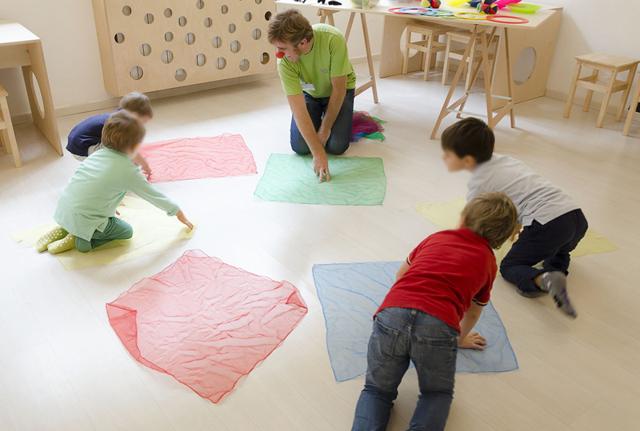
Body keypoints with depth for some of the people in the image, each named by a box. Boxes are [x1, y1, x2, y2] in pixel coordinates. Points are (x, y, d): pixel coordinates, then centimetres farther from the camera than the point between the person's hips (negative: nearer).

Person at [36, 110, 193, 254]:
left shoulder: (97, 155, 8)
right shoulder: (128, 170, -12)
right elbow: (153, 195, -3)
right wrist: (179, 213, 9)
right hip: (84, 220, -7)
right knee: (126, 231, 14)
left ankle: (64, 230, 16)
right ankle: (80, 240, 0)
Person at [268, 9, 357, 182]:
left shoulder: (333, 39, -37)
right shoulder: (285, 61, -32)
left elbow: (339, 88, -26)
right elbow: (298, 110, -34)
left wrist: (325, 128, -21)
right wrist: (318, 153, -40)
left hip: (339, 90, -1)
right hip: (309, 93, 2)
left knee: (336, 145, -17)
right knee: (300, 146, -13)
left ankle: (328, 119, 16)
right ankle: (319, 116, 18)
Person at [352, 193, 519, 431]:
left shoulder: (437, 237, 27)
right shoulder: (488, 262, 22)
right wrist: (461, 338, 53)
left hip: (392, 315, 2)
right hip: (439, 327, -1)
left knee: (377, 390, 22)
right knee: (437, 394, 25)